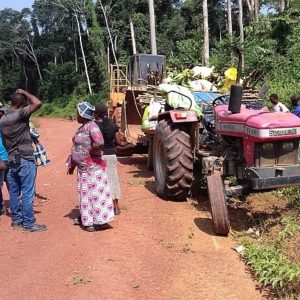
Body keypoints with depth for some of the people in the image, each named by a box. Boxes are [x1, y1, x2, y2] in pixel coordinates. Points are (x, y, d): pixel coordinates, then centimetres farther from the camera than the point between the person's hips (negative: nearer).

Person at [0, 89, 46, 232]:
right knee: (27, 193, -3)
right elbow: (38, 103, -20)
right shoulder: (20, 114, -14)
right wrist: (24, 92, -5)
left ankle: (16, 220, 22)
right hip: (25, 159, -8)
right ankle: (29, 223, 1)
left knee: (14, 192, 13)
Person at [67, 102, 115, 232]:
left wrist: (89, 152, -17)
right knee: (84, 193, 17)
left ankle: (97, 221, 4)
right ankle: (85, 218, 30)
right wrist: (72, 165, 18)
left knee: (95, 192, -3)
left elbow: (99, 143, -33)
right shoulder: (82, 128, 11)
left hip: (92, 167, -10)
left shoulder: (92, 126, -18)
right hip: (83, 167, 10)